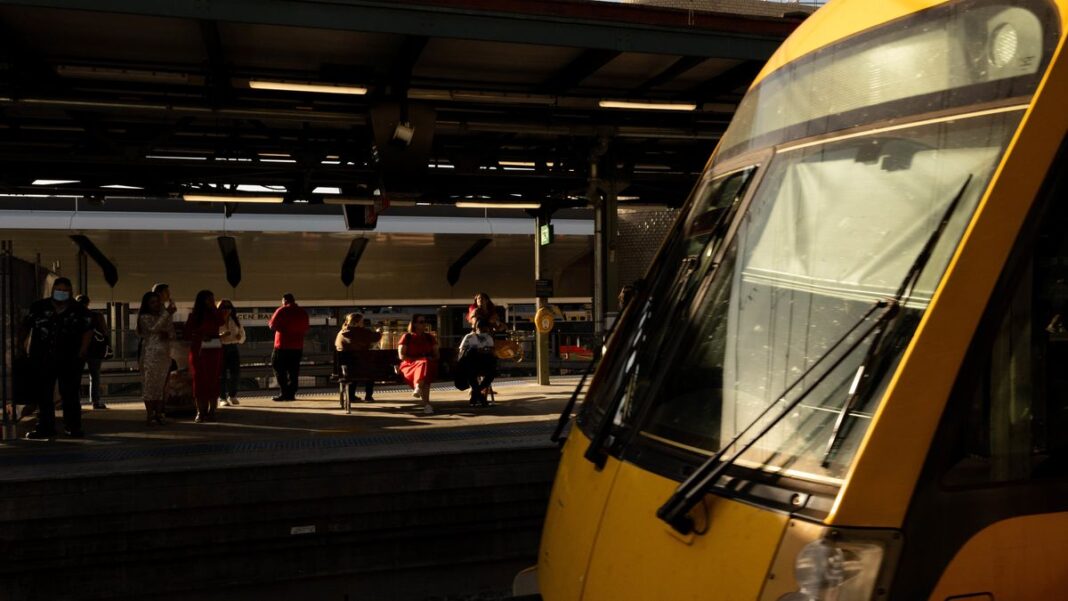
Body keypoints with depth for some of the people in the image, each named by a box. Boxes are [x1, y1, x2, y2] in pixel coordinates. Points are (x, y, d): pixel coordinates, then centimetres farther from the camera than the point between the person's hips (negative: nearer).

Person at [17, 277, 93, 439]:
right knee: (42, 395, 5)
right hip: (41, 360, 1)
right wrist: (21, 344, 0)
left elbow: (88, 331, 3)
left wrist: (82, 352, -6)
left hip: (69, 361, -1)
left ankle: (73, 427, 8)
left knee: (70, 395, 1)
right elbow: (24, 326, 10)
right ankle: (45, 427, 13)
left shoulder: (79, 310, 4)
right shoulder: (38, 307, 5)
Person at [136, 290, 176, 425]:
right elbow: (154, 328, -18)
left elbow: (172, 334, 16)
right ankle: (149, 415, -6)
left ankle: (158, 414, 8)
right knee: (150, 384, -7)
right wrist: (167, 313, -19)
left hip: (164, 354, 6)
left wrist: (167, 335, -7)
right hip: (150, 353, -6)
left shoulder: (165, 316, 17)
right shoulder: (144, 317, 0)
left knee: (161, 384, 4)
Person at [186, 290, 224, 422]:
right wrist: (200, 337, -10)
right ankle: (200, 412, 2)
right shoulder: (194, 316, 5)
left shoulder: (214, 314, 11)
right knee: (199, 381, -1)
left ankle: (211, 412, 2)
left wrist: (214, 309, -6)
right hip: (198, 350, -1)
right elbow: (188, 334, 4)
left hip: (215, 350, 1)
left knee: (213, 381, -1)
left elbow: (221, 323, -10)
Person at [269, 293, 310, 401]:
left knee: (279, 368, 3)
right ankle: (291, 393, 8)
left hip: (283, 345, -5)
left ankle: (284, 393, -4)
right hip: (298, 346, 5)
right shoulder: (303, 312, 7)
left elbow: (272, 326, -9)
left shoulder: (282, 311, -8)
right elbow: (305, 329, 14)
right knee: (293, 371, 9)